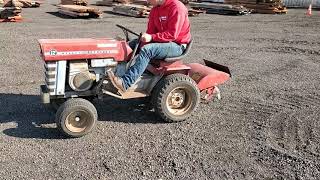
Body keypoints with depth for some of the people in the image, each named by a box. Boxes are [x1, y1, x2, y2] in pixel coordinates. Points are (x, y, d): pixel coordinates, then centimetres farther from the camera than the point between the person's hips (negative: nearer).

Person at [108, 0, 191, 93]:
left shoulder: (177, 8, -17)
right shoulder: (155, 9, 8)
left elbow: (172, 34, -23)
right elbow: (151, 31, 7)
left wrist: (151, 37, -27)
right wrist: (145, 38, -12)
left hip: (177, 45, -9)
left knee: (147, 50, -32)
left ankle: (125, 83, -35)